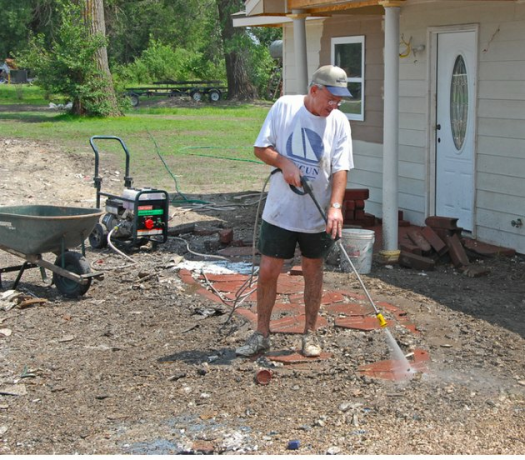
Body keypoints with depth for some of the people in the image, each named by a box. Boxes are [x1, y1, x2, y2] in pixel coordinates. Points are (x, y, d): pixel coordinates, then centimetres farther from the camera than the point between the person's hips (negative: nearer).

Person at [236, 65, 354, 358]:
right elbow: (261, 148, -2)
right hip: (280, 210, -1)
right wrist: (284, 163, -20)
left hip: (317, 214, 1)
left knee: (313, 270, 12)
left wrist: (335, 207, -22)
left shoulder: (339, 122, -5)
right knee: (268, 271, 1)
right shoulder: (284, 107, -6)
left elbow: (340, 169, -9)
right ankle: (262, 334, 15)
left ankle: (311, 334, 25)